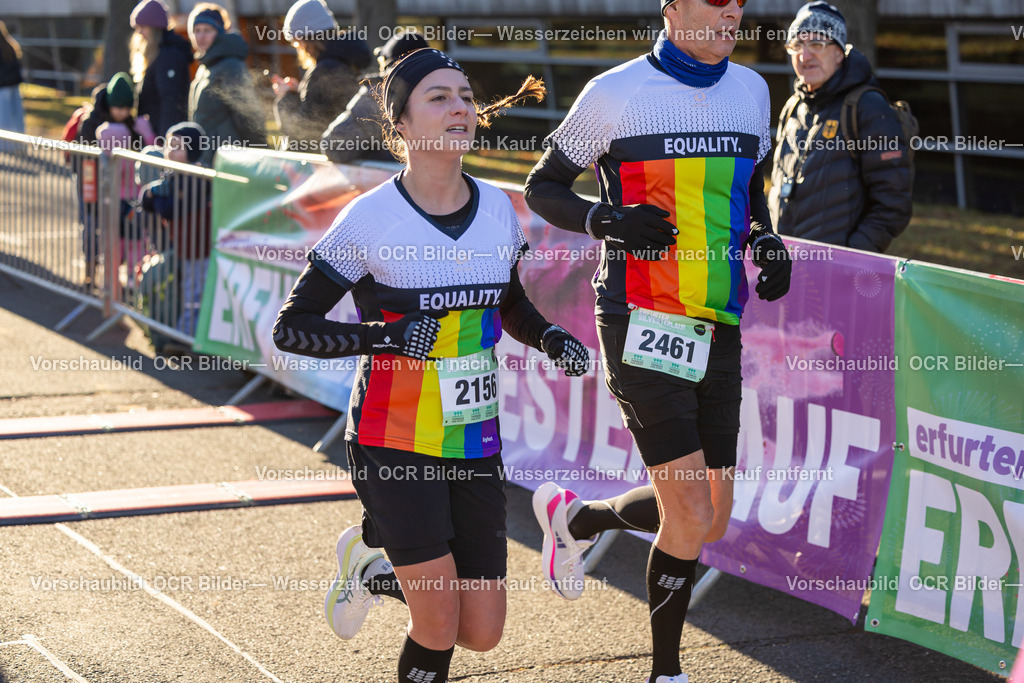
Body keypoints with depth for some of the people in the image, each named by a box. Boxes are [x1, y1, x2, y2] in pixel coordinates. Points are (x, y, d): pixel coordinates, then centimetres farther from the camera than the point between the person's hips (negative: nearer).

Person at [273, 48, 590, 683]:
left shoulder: (498, 208, 2)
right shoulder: (369, 219, -12)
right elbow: (290, 328, -8)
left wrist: (552, 338, 0)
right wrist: (386, 335, -21)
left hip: (476, 445, 5)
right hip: (394, 445, -5)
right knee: (440, 630, -9)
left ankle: (371, 567, 32)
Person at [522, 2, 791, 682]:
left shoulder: (750, 89, 10)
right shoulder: (616, 92, -7)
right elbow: (542, 188, 2)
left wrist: (768, 242, 4)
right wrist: (608, 221, -16)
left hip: (718, 328, 6)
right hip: (641, 324, -6)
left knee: (712, 522, 8)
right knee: (692, 516, -11)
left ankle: (575, 517, 35)